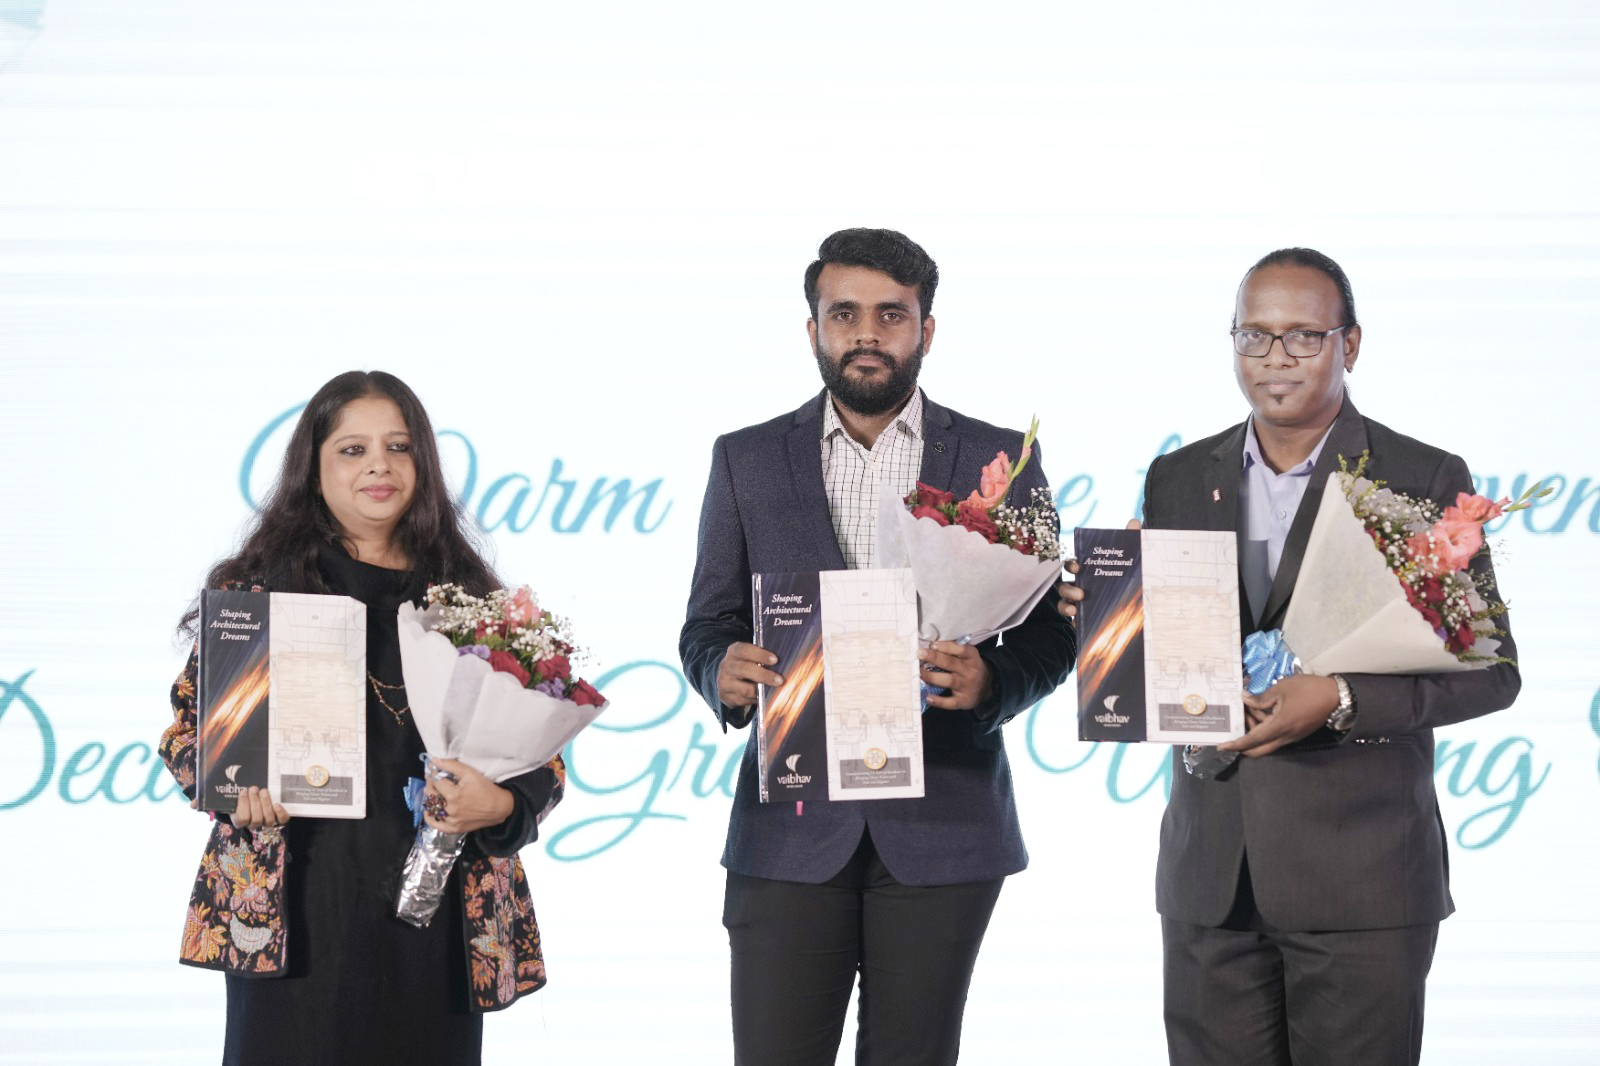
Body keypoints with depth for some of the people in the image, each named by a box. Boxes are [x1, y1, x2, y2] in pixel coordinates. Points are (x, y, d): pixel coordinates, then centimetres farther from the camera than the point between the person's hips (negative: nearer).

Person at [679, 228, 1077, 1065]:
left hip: (941, 831, 0)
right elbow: (707, 626, 9)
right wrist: (724, 671, -15)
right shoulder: (747, 461, 8)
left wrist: (992, 680, -17)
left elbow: (1049, 634, 5)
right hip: (791, 829, 0)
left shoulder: (999, 461, 6)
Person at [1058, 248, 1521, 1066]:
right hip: (1211, 879, 3)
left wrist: (1342, 699, -19)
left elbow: (1490, 670, -4)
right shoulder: (1177, 479, 11)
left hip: (1362, 882, -3)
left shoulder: (1424, 481, -2)